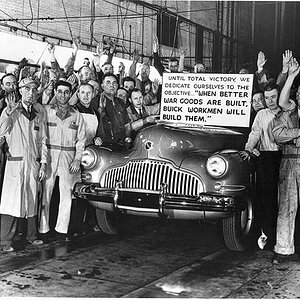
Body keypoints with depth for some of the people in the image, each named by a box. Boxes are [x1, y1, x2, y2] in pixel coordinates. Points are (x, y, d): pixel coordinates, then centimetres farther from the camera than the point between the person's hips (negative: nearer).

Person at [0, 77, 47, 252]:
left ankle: (32, 236, 21)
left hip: (34, 162, 4)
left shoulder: (40, 112, 10)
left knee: (33, 200, 9)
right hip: (16, 161, -3)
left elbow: (43, 140, 12)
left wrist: (43, 163, 6)